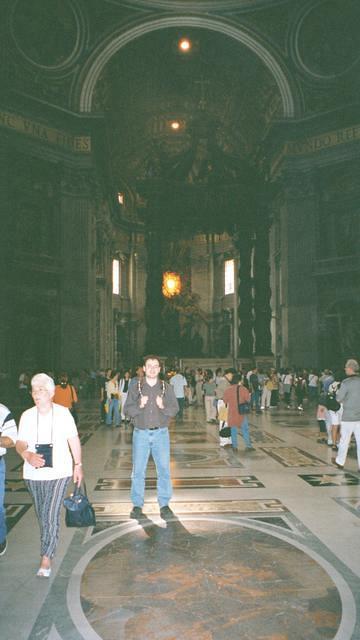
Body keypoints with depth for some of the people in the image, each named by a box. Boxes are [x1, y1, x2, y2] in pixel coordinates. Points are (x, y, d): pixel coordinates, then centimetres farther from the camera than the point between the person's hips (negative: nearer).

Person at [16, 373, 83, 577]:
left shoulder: (63, 413, -7)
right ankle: (50, 546, 38)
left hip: (59, 472, -3)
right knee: (42, 515, 16)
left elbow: (74, 440, 1)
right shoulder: (27, 416, -2)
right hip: (33, 474, 3)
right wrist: (28, 455, -21)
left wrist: (78, 465, 1)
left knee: (51, 516, -9)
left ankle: (46, 558, 0)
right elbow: (20, 443, 1)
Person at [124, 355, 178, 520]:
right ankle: (137, 505, 14)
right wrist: (139, 406, -17)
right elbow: (127, 410, 1)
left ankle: (164, 504, 13)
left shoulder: (167, 388, 6)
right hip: (141, 433, 0)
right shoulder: (135, 388, 4)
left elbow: (175, 409, 3)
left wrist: (163, 407, -16)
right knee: (138, 470, 2)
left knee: (164, 469, 1)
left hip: (161, 433, 0)